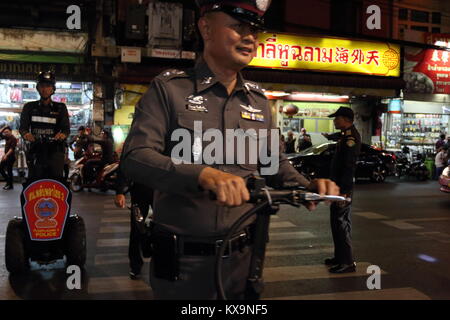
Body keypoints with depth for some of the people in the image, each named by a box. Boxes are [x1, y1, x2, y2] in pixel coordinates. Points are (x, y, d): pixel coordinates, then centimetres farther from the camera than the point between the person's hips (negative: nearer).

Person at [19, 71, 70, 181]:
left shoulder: (60, 108, 10)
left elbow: (66, 128, 4)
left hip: (55, 151, -1)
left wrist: (63, 135, -21)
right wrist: (25, 134, -17)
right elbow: (22, 127, 8)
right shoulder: (29, 107, 14)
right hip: (36, 150, 1)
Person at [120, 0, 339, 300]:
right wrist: (203, 174, -35)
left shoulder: (258, 100, 8)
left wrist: (308, 186, -10)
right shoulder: (168, 88, -6)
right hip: (183, 260, -4)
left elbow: (276, 163, 13)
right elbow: (136, 158, -17)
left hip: (243, 257, 4)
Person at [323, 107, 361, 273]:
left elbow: (349, 167, -24)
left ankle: (347, 262, -2)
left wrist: (343, 191, -26)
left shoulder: (351, 139, -18)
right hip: (340, 185, 11)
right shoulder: (347, 135, 12)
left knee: (340, 223, -8)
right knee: (340, 222, 16)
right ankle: (340, 256, 27)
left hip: (343, 187, -11)